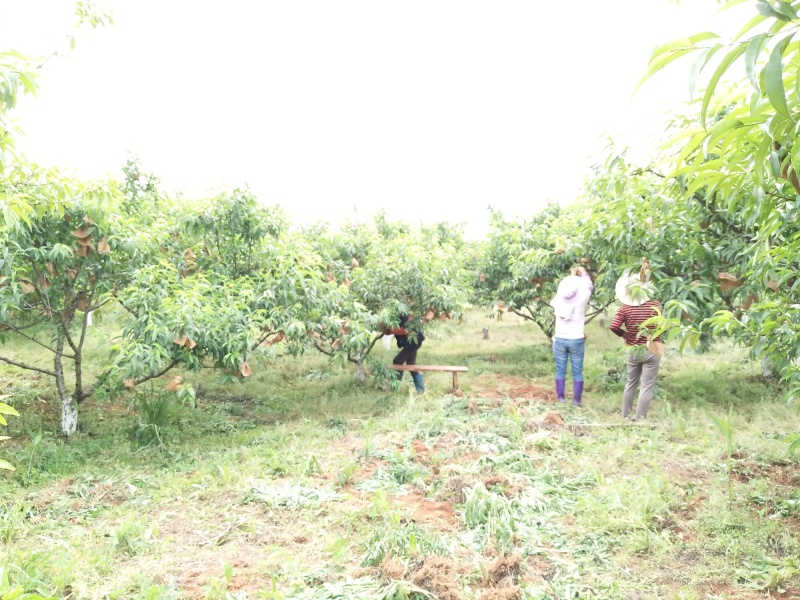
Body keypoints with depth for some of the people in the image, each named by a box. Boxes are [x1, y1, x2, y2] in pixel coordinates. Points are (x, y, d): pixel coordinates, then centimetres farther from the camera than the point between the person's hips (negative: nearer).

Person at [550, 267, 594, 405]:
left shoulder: (558, 299, -9)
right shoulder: (582, 298, -15)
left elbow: (563, 289, 16)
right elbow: (589, 287, 6)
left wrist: (571, 276, 25)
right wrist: (583, 273, 21)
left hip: (560, 339, 2)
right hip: (576, 340, -2)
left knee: (560, 371, 9)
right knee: (577, 372, 6)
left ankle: (561, 397, 15)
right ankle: (576, 399, 10)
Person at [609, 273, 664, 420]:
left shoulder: (625, 307, -11)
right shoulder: (655, 305, -9)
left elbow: (613, 326, -20)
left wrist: (623, 334, -1)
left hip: (633, 351, 2)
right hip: (652, 351, -2)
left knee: (631, 383, 18)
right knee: (647, 386, 3)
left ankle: (625, 415, 28)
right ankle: (639, 418, 5)